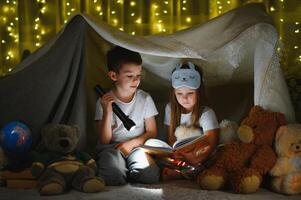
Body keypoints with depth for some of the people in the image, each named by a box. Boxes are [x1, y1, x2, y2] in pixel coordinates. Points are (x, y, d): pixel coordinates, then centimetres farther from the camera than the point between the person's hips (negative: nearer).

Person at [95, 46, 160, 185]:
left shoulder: (145, 99, 4)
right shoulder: (104, 102, -2)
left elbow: (151, 132, 9)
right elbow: (104, 141, -5)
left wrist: (132, 143, -10)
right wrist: (107, 112, -19)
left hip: (137, 147, 2)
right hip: (112, 148, -2)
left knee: (150, 175, -30)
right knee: (112, 176, -35)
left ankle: (126, 172, 1)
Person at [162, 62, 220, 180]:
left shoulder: (206, 113, -10)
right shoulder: (170, 108, 5)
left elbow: (209, 147, -19)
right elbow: (170, 139, 8)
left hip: (199, 159, -3)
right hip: (178, 156, 4)